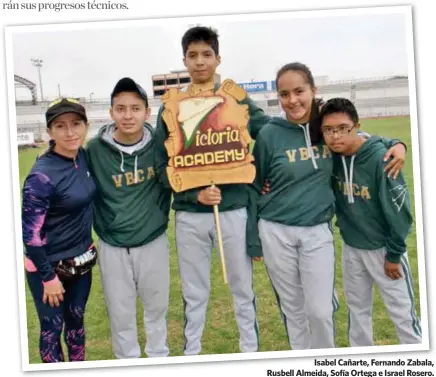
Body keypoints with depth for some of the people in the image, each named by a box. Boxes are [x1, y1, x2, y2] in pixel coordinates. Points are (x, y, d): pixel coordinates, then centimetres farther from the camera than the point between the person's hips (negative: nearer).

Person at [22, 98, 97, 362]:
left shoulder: (84, 156, -4)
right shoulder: (43, 175, -24)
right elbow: (30, 233, -20)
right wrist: (49, 277, -15)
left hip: (81, 260, 6)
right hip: (49, 265, -6)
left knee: (76, 320, 21)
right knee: (52, 327, 10)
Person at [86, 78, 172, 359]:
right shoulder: (95, 150, -10)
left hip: (154, 241, 1)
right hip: (113, 246, 0)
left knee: (157, 306, 17)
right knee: (120, 312, 13)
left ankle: (159, 356, 40)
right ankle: (128, 361, 36)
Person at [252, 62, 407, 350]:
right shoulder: (269, 135, -8)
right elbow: (255, 186, 2)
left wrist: (396, 145, -7)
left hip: (318, 231, 1)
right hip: (276, 232, -1)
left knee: (321, 310, 1)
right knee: (292, 309, 13)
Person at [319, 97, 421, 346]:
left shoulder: (380, 158, -23)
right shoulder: (331, 157, -7)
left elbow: (399, 209, -17)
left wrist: (394, 254, -11)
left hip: (383, 246, -5)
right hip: (351, 247, 5)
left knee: (402, 310, 5)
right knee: (357, 307, 17)